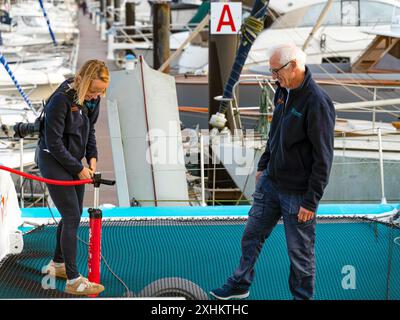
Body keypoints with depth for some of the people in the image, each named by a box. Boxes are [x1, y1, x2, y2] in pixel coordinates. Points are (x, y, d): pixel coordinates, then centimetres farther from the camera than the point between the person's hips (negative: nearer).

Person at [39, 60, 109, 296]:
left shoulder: (92, 99, -1)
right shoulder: (61, 100, -26)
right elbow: (54, 142, -22)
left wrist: (92, 157, -1)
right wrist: (78, 169, -17)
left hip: (74, 160, 8)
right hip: (54, 161, -8)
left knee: (74, 215, 15)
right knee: (72, 217, -11)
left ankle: (58, 264, 34)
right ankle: (73, 280, -7)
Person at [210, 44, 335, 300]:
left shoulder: (317, 103, -22)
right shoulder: (283, 91, 3)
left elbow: (323, 158, -20)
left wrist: (311, 201, -19)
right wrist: (263, 166, 20)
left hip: (298, 193, -8)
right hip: (270, 182, 8)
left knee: (300, 252, 6)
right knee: (252, 235, 18)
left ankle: (302, 296, 23)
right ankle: (240, 284, 36)